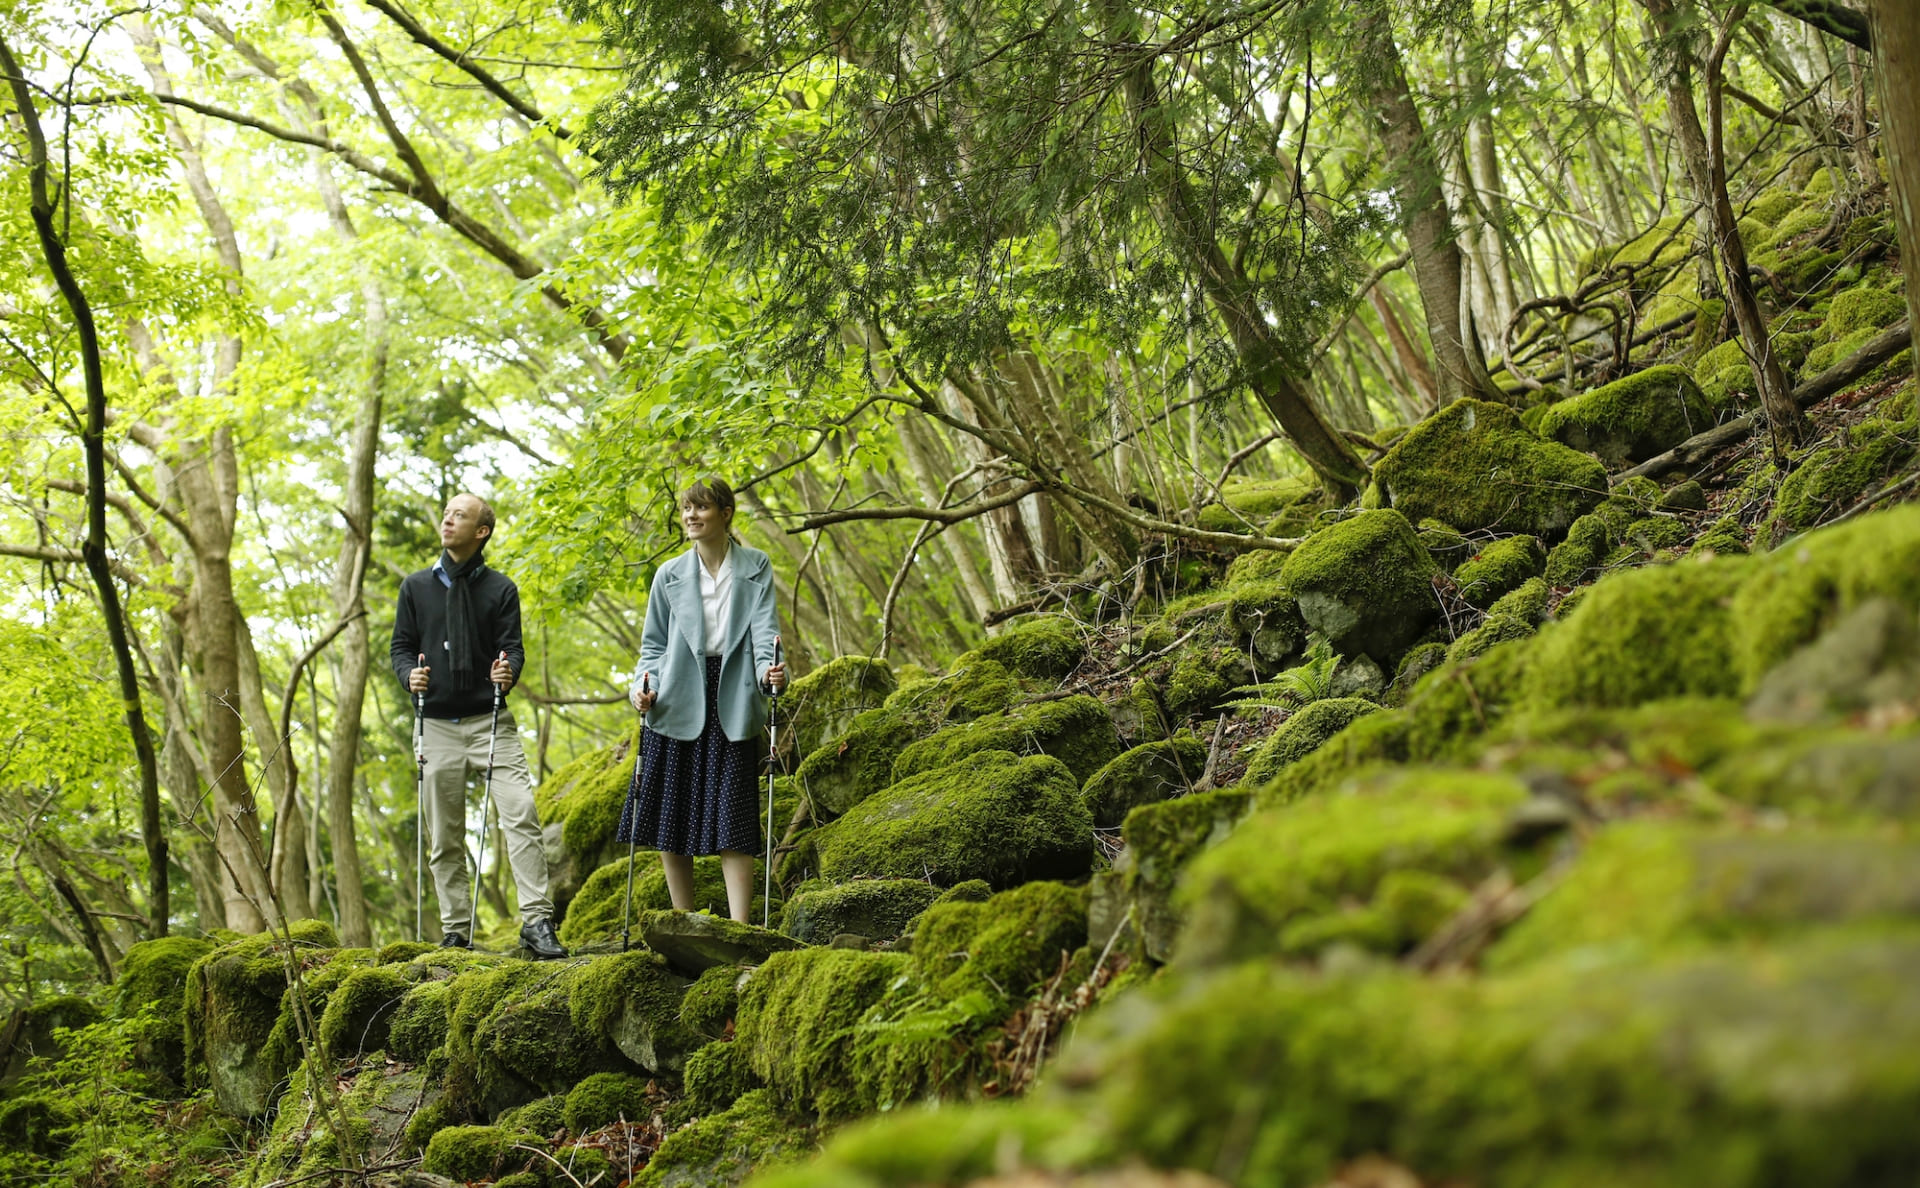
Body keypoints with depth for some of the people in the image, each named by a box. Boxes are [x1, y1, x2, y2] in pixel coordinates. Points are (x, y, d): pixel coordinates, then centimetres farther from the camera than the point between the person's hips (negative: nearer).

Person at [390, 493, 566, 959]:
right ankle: (455, 931, 12)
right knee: (444, 837, 4)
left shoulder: (500, 589, 7)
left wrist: (509, 671, -22)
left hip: (490, 720, -2)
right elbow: (401, 646, 12)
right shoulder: (416, 586, 12)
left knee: (521, 815, -16)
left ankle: (536, 921, -17)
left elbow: (513, 647, 1)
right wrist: (410, 674, -10)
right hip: (438, 724, 2)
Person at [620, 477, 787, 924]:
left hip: (732, 705, -2)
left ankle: (739, 929, -9)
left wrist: (769, 669, -24)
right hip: (677, 704, 3)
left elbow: (764, 629, -4)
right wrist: (644, 683, -5)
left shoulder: (755, 568, 5)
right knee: (670, 820, 4)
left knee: (732, 819, -7)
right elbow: (653, 642, 14)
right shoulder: (670, 575, 9)